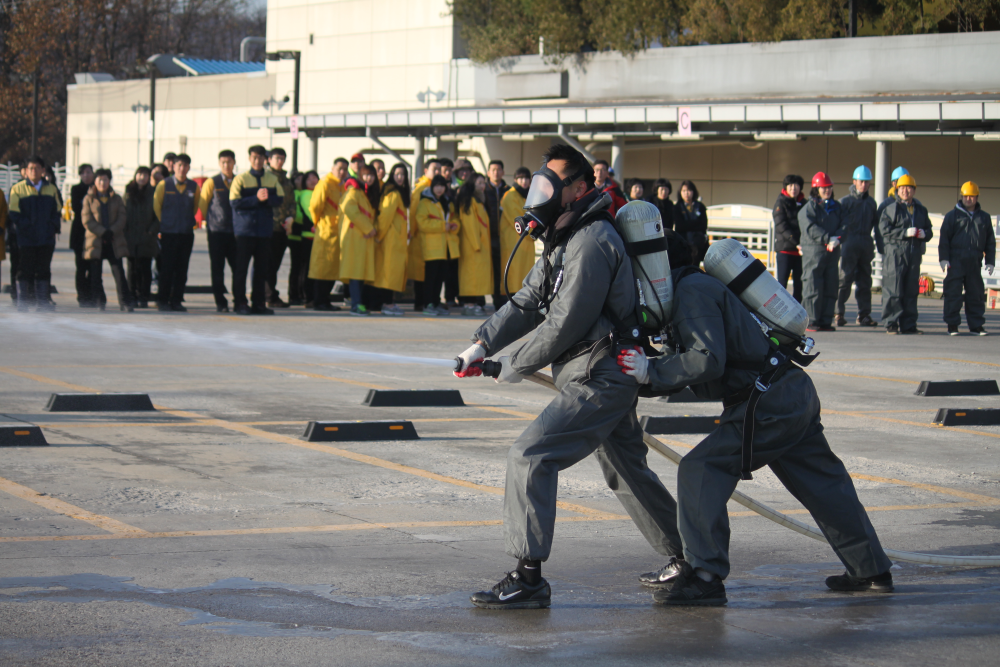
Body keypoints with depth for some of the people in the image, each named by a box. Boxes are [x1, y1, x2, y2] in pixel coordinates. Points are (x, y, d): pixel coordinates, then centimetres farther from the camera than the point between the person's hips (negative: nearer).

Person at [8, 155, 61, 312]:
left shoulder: (51, 189, 13)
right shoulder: (18, 189, 1)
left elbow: (56, 211, 14)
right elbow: (13, 213, -3)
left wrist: (53, 228, -1)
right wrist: (26, 228, -12)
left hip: (47, 239, 3)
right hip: (25, 239, -3)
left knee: (43, 271, 6)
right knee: (24, 272, 0)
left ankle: (42, 302, 11)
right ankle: (22, 303, 4)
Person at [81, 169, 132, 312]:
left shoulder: (116, 199, 12)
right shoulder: (89, 199, 6)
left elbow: (121, 218, 4)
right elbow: (87, 221, -3)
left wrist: (111, 232, -13)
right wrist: (102, 232, -14)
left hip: (114, 240, 1)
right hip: (95, 240, -1)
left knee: (119, 272, -7)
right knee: (95, 274, 0)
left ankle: (125, 302, -5)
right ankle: (99, 303, 9)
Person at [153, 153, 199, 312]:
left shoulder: (193, 187, 6)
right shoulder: (164, 184, -1)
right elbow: (156, 205, 6)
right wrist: (164, 223, 9)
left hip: (187, 233, 3)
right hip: (168, 233, -3)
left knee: (182, 269, 2)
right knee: (167, 268, -3)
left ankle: (176, 301, 8)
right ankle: (162, 301, 4)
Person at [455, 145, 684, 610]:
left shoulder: (591, 243, -18)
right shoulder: (565, 240, 16)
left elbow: (565, 322, -21)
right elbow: (527, 303, 15)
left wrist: (515, 367, -10)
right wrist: (482, 344, 2)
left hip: (600, 379, -11)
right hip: (611, 377, 11)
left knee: (531, 455, -15)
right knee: (626, 471, 22)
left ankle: (528, 579, -16)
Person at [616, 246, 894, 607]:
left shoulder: (692, 289, -13)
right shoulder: (695, 287, 19)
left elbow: (707, 360, -24)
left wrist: (651, 371, -16)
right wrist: (647, 369, 11)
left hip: (769, 406, -10)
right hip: (797, 392, 10)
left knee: (700, 469, -10)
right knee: (820, 481, 20)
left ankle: (705, 577, -13)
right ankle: (873, 570, 30)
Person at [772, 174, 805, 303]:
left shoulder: (804, 204, 13)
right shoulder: (781, 203, 0)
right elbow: (782, 226, -9)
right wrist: (797, 243, -17)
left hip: (801, 250, 4)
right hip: (785, 249, -4)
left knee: (799, 284, 4)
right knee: (781, 283, -5)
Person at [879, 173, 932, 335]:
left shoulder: (921, 210, 18)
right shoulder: (891, 209, 0)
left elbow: (929, 230, 21)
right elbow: (884, 230, -9)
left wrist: (924, 234, -3)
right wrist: (905, 232, -16)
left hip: (914, 254, 5)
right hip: (895, 253, -5)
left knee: (911, 291, 7)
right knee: (893, 291, -8)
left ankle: (908, 324, 12)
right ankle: (891, 324, -4)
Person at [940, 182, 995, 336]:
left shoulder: (984, 217, 14)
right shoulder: (953, 215, 6)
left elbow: (990, 242, 17)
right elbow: (944, 238, 2)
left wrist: (990, 261, 10)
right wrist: (943, 258, -8)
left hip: (974, 263, 3)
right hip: (955, 261, -3)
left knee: (976, 294, 4)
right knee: (953, 294, -3)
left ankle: (976, 325, 11)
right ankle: (952, 325, 2)